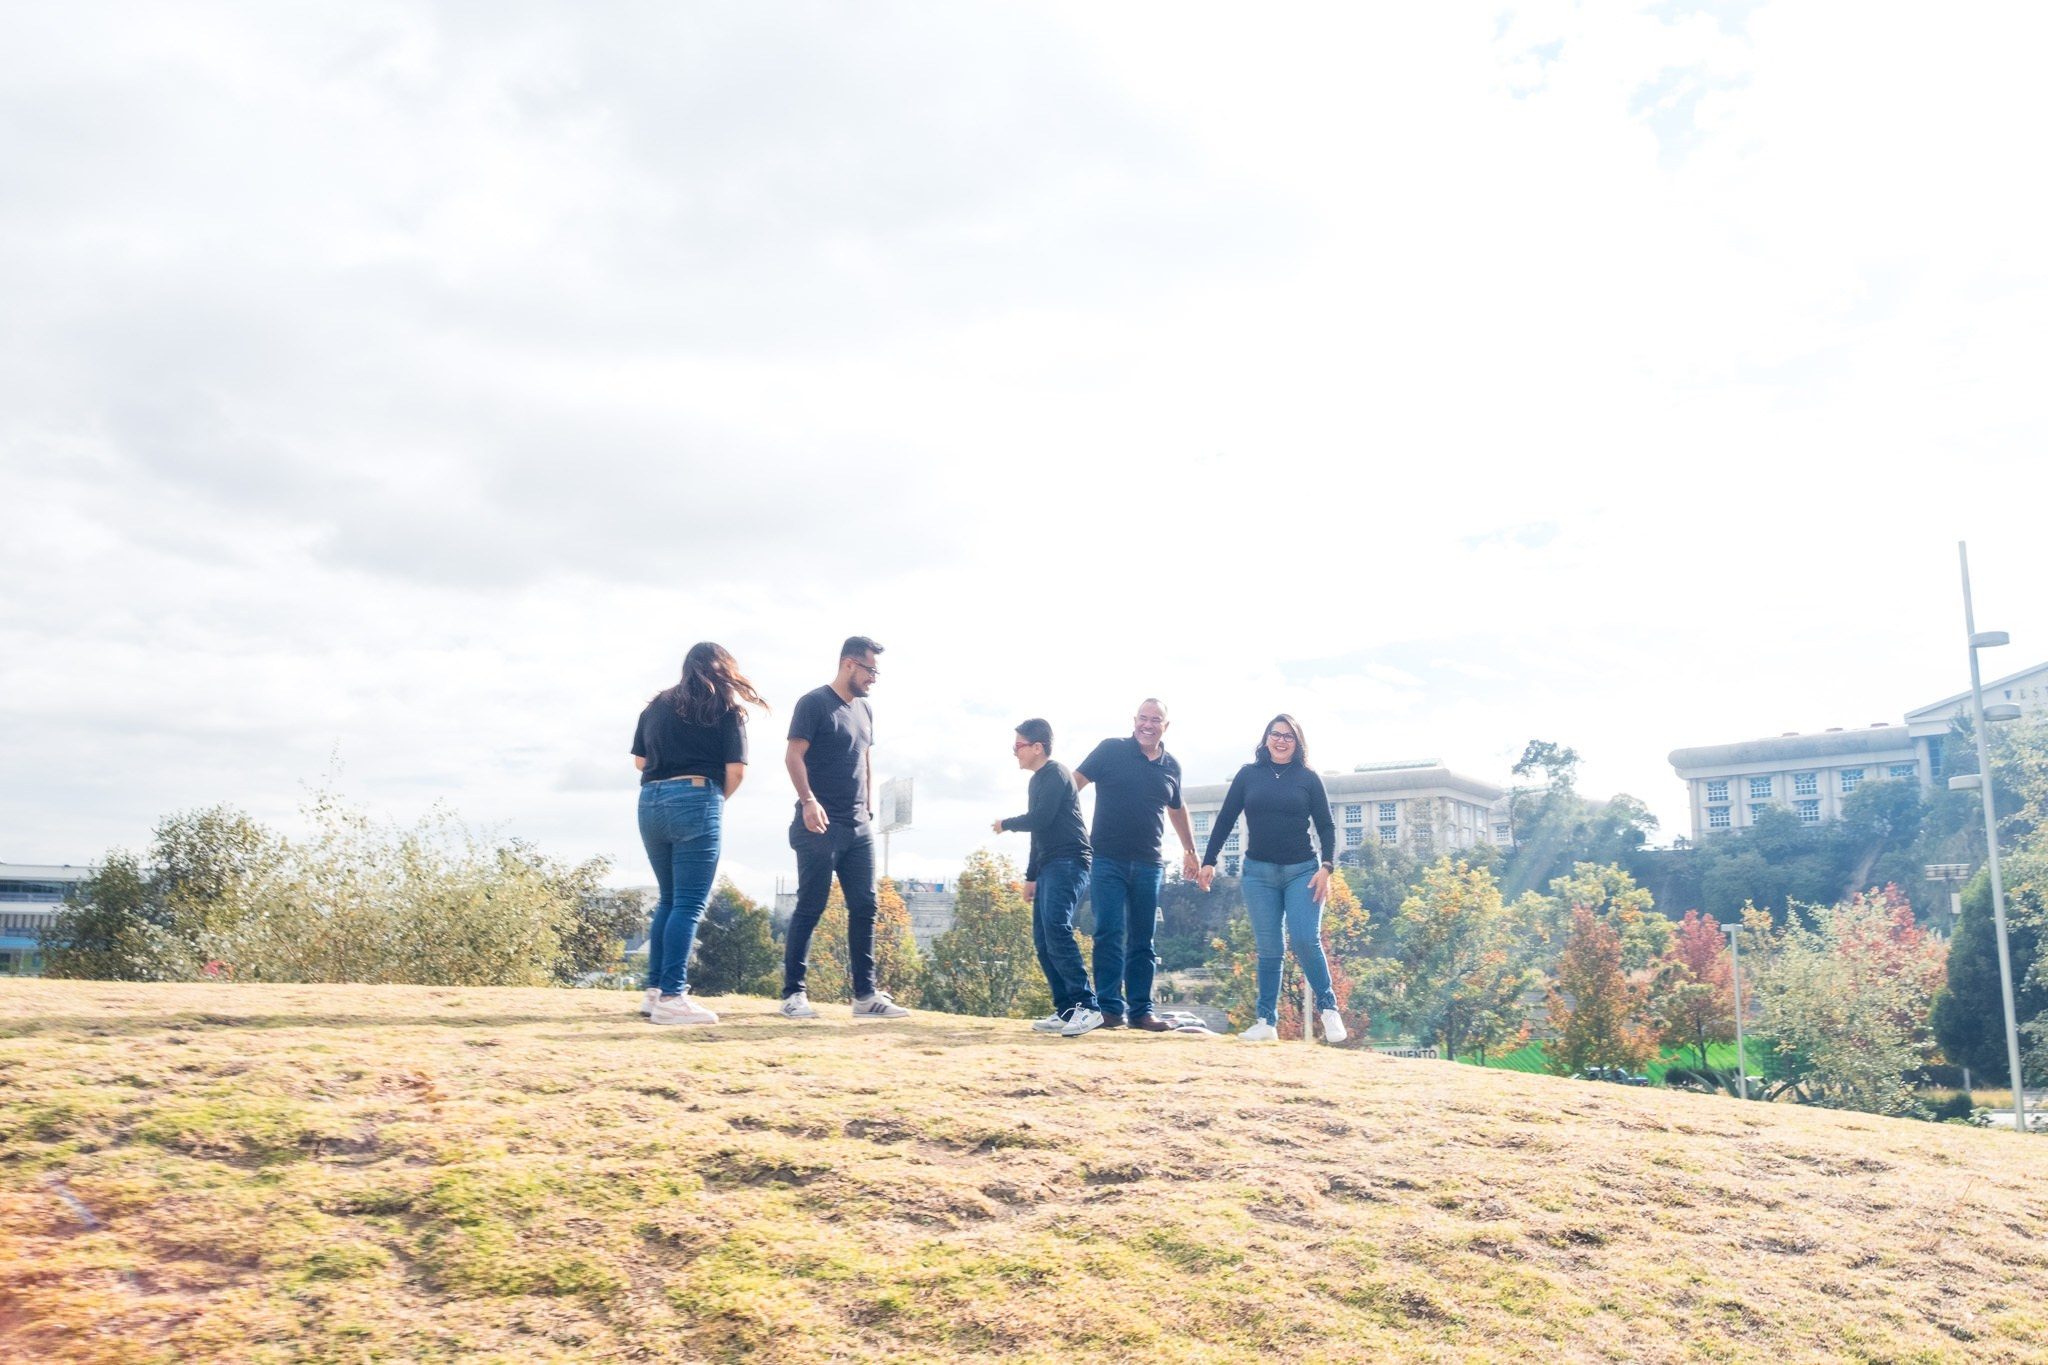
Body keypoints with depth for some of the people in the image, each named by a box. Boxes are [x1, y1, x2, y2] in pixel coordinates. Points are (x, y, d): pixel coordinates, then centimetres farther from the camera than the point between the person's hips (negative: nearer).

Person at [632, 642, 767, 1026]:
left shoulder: (656, 706, 14)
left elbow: (639, 760, 15)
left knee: (668, 900, 17)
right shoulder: (726, 709, 1)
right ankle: (672, 998, -9)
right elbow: (736, 770, -6)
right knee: (690, 904, -4)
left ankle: (654, 990, 16)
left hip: (650, 803, 6)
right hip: (696, 803, -5)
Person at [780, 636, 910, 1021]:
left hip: (859, 828, 7)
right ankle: (793, 994, 4)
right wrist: (808, 800, -24)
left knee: (864, 908, 5)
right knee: (810, 908, -4)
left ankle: (865, 995, 9)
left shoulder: (865, 710, 16)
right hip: (820, 827, -7)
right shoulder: (814, 703, -6)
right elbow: (794, 756, -13)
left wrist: (869, 809, 16)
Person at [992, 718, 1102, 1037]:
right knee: (1042, 939, 5)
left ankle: (1086, 1007, -26)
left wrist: (1005, 824, -1)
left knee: (1056, 928, -23)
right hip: (1049, 867, 10)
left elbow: (1040, 819, -18)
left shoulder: (1056, 774, -7)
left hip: (1068, 863, -10)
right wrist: (1030, 876, 25)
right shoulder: (1038, 780, 22)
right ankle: (1066, 1010, 7)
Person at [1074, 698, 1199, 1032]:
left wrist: (1189, 850, 31)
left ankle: (1140, 1010, 12)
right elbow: (1074, 783, -5)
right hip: (1108, 859, -4)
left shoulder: (1172, 766, 10)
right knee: (1110, 935, -6)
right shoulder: (1110, 751, -2)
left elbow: (1176, 809, 25)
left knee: (1142, 941, 7)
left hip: (1148, 864, 4)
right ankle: (1110, 1008, -2)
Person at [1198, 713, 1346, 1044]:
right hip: (1259, 872, 1)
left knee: (1305, 941, -13)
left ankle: (1328, 1007, 4)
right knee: (1269, 949, 1)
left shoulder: (1308, 778, 3)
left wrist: (1327, 867, -10)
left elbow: (1326, 826, 3)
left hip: (1302, 870, -1)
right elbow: (1225, 820, 8)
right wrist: (1209, 861, 4)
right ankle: (1267, 1021, 5)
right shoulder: (1248, 775, 5)